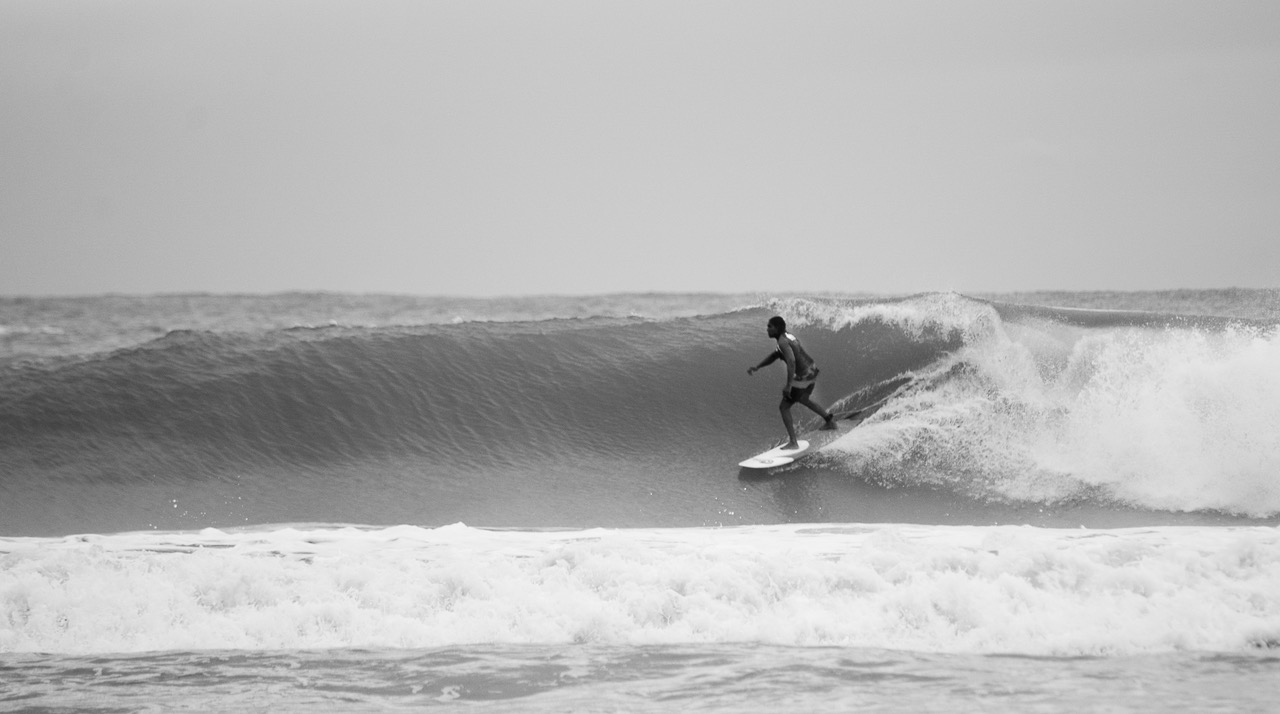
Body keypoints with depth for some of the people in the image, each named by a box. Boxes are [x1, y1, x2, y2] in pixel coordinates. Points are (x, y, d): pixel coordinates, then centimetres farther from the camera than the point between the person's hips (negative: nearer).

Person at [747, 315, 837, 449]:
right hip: (811, 371, 10)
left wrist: (788, 385, -34)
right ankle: (830, 419, 47)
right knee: (803, 399, 37)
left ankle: (793, 442, 0)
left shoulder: (783, 342, -22)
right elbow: (775, 356, 22)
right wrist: (756, 367, 18)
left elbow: (791, 361, -34)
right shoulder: (788, 336, 10)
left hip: (802, 377, -10)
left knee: (784, 407, 1)